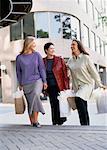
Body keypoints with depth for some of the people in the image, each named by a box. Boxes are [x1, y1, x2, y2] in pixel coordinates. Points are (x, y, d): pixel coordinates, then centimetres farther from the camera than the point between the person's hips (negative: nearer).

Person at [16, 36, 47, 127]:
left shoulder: (37, 55, 5)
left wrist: (44, 81, 3)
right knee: (30, 102, 2)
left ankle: (35, 120, -21)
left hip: (37, 80, -1)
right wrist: (20, 84, 11)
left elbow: (42, 68, 6)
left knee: (35, 94, -27)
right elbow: (18, 72, 11)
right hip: (26, 84, 1)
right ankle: (32, 122, 17)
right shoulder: (19, 58, 3)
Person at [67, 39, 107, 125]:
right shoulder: (70, 61, 8)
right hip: (77, 86, 6)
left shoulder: (85, 58, -6)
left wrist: (100, 85, -1)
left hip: (87, 84, -6)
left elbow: (93, 72, -3)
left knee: (78, 99, -30)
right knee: (83, 108, 7)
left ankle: (84, 124, -27)